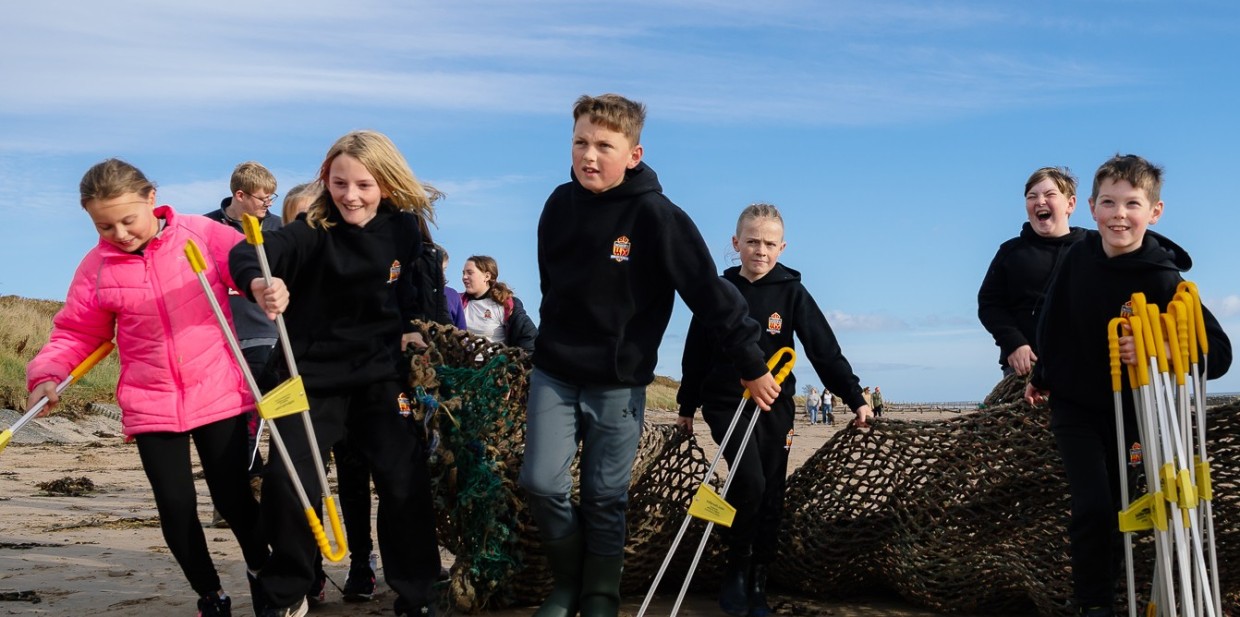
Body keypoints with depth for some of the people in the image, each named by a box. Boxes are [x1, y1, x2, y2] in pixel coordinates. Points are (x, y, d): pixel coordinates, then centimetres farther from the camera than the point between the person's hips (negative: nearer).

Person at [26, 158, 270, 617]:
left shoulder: (202, 234, -8)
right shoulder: (97, 266, 0)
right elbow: (76, 334, 8)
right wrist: (47, 374, -9)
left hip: (219, 394, -2)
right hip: (151, 406, 2)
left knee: (233, 499, 2)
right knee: (175, 506, 3)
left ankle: (263, 573, 31)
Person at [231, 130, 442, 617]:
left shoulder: (404, 230, -2)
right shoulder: (312, 233, -13)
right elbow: (246, 255, -32)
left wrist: (410, 328, 7)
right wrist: (258, 282, -54)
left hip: (381, 377, 2)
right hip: (313, 377, -2)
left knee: (404, 485, -2)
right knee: (286, 483, -10)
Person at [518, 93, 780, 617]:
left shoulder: (656, 215, -16)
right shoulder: (560, 204, -2)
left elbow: (711, 294, -13)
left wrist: (752, 366, -10)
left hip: (619, 383, -3)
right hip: (553, 375, 3)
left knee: (606, 499, 4)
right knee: (542, 484, -4)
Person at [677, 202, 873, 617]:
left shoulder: (791, 292, -3)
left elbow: (824, 348, -6)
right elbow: (697, 352, 6)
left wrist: (855, 397, -12)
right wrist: (687, 407, 12)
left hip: (775, 407, 1)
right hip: (726, 403, -1)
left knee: (771, 497, 4)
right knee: (749, 481, -19)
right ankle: (735, 569, 2)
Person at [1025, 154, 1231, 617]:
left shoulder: (1163, 280, -22)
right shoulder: (1080, 256, -12)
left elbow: (1219, 353, -25)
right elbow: (1055, 319, 5)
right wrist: (1042, 376, 15)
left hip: (1127, 409, -1)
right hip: (1074, 405, 1)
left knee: (1113, 507, 13)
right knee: (1092, 506, -10)